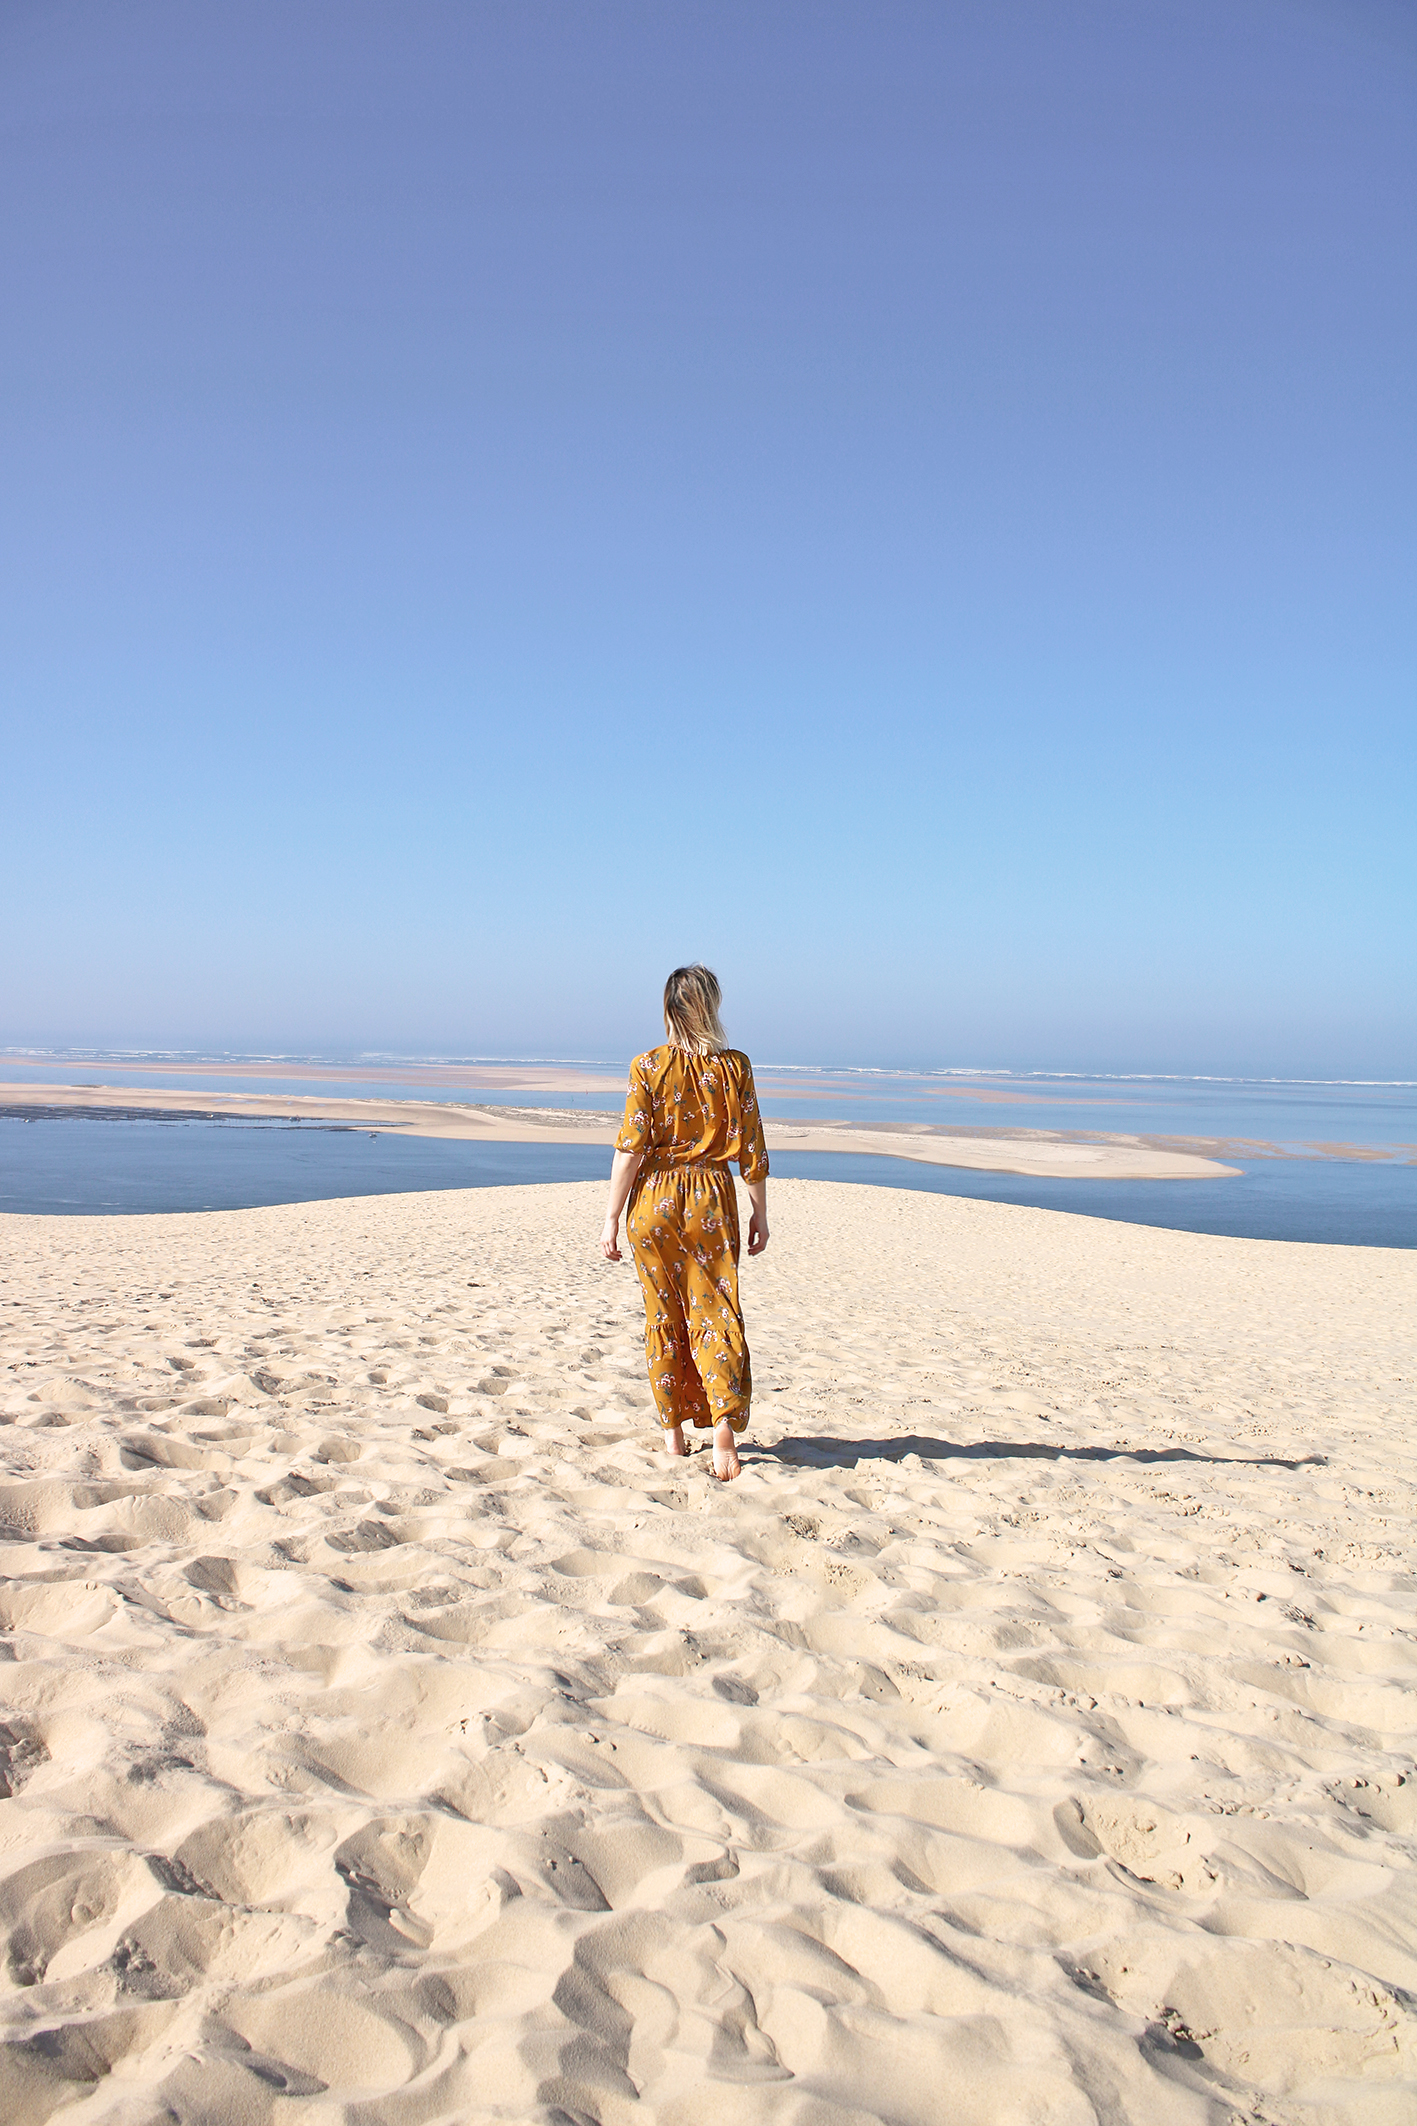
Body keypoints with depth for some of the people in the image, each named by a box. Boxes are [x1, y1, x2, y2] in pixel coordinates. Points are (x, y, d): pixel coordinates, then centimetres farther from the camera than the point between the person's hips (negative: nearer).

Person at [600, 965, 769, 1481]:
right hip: (712, 1201, 0)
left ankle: (673, 1430, 21)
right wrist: (760, 1214, 10)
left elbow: (630, 1148, -8)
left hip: (654, 1199, 0)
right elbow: (751, 1151, 0)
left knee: (664, 1316, 12)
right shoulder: (735, 1066, -3)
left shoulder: (648, 1066, -6)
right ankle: (724, 1427, -11)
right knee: (716, 1314, 3)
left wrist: (611, 1219, -3)